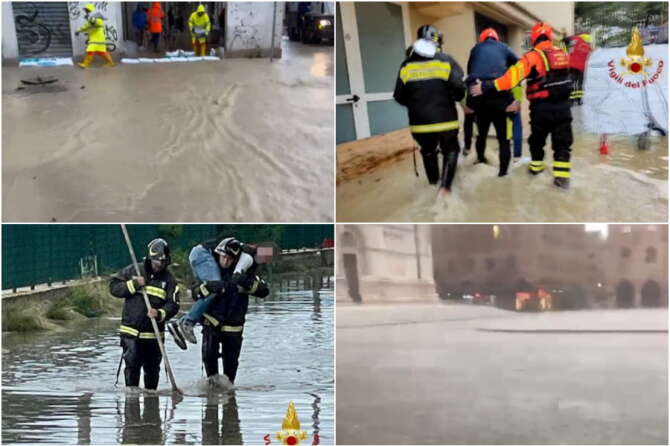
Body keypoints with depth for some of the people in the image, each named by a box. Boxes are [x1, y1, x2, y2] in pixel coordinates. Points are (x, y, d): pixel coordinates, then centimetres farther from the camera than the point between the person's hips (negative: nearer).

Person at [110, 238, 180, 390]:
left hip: (154, 334, 2)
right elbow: (114, 287, 0)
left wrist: (160, 314, -24)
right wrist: (134, 285, -14)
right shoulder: (132, 271, 2)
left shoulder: (168, 279, 2)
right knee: (132, 365, -11)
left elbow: (173, 305, -5)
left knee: (152, 369, 12)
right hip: (131, 331, -2)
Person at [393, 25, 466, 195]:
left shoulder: (407, 65, -2)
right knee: (450, 151, 16)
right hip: (445, 120, -2)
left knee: (428, 152, 25)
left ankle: (433, 183, 35)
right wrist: (452, 99, 8)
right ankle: (445, 186, 0)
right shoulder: (446, 61, -10)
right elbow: (460, 88, -14)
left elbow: (399, 96, 1)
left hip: (420, 122, 2)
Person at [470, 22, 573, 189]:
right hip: (563, 106, 3)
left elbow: (512, 77, -23)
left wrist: (487, 87, -22)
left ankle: (536, 166, 37)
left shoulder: (532, 57, -13)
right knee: (562, 143, 7)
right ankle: (562, 176, -1)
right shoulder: (562, 54, 4)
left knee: (537, 139, 21)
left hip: (542, 108, -3)